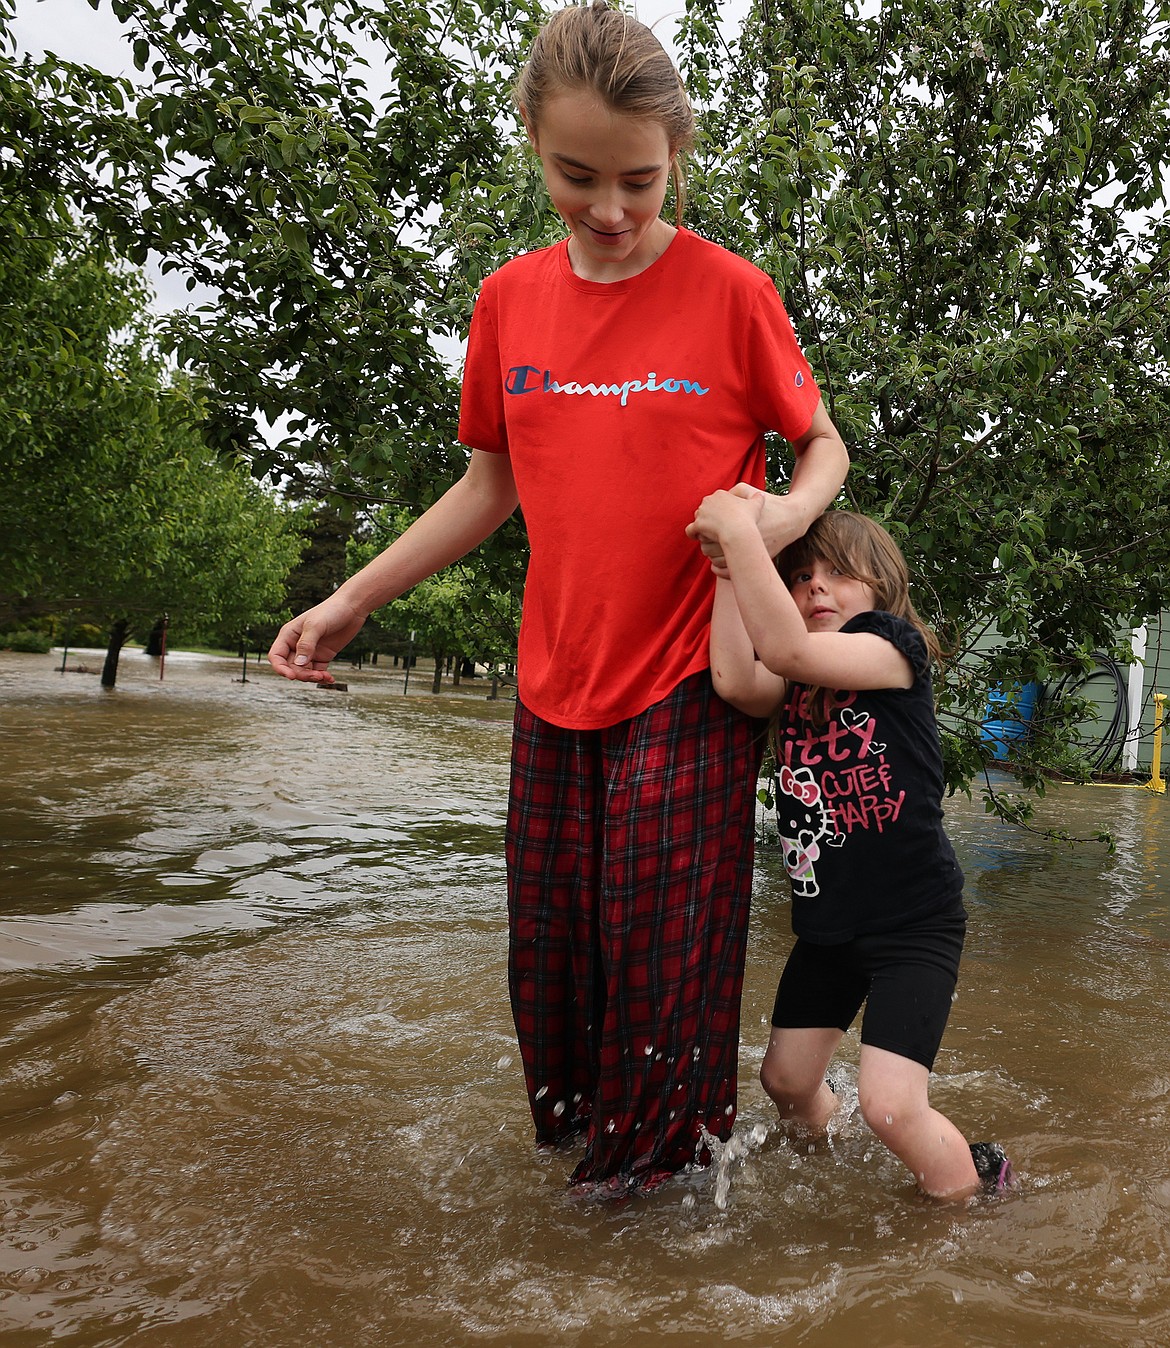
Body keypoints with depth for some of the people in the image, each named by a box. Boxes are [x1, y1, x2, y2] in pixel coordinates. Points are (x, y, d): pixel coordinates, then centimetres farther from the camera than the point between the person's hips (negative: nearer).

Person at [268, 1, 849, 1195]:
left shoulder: (731, 294, -7)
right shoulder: (509, 303, 4)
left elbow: (822, 444, 5)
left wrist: (790, 509, -19)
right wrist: (352, 599, 6)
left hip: (687, 672, -4)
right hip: (556, 678, 4)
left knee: (663, 920, 2)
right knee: (553, 920, 11)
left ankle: (656, 1131, 28)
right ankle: (578, 1103, 38)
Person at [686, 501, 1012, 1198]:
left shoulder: (897, 645, -11)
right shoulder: (792, 683, 5)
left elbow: (789, 650, -30)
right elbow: (737, 681, -20)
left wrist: (740, 529, -29)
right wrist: (728, 563, -21)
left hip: (914, 921, -6)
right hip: (827, 921, 7)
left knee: (890, 1104, -16)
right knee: (786, 1080, 16)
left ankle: (982, 1191, 12)